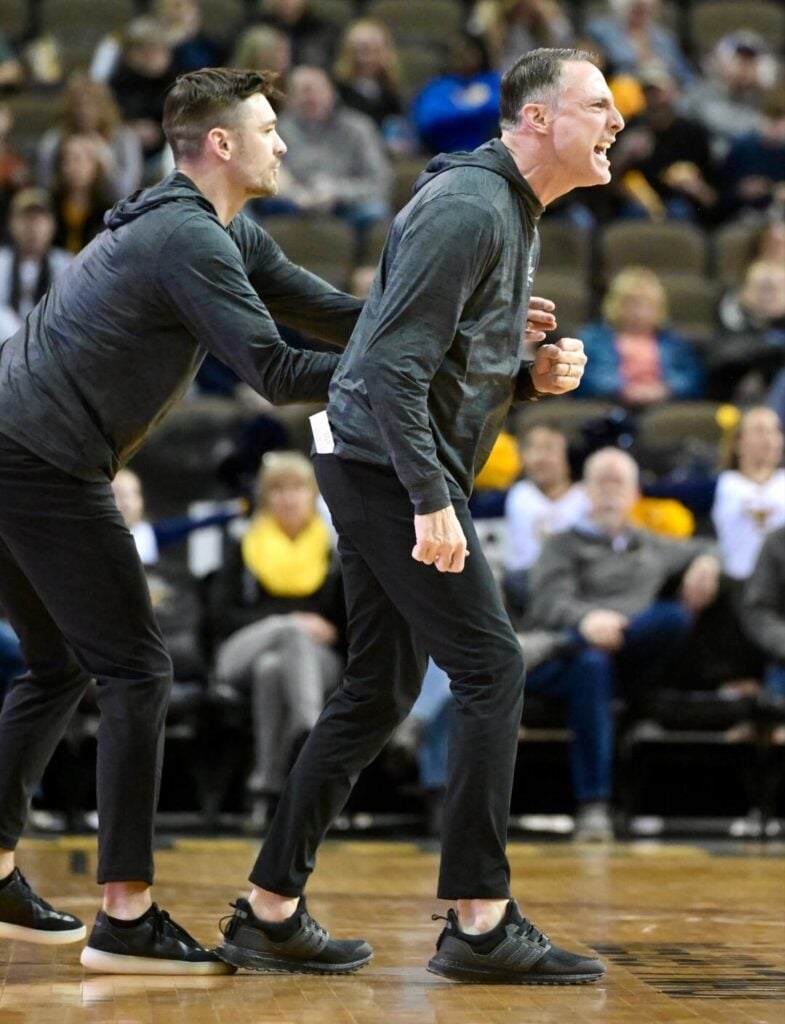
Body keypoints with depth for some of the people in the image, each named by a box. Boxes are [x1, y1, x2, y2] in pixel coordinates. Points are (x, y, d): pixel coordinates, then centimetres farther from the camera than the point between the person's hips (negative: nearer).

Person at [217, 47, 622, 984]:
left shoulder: (512, 214, 16)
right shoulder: (467, 208, -16)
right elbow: (394, 363, -23)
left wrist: (535, 375, 4)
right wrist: (432, 502, -25)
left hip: (385, 475, 10)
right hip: (390, 470, -10)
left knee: (379, 690, 11)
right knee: (490, 669, -9)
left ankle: (269, 913, 15)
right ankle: (480, 923, -5)